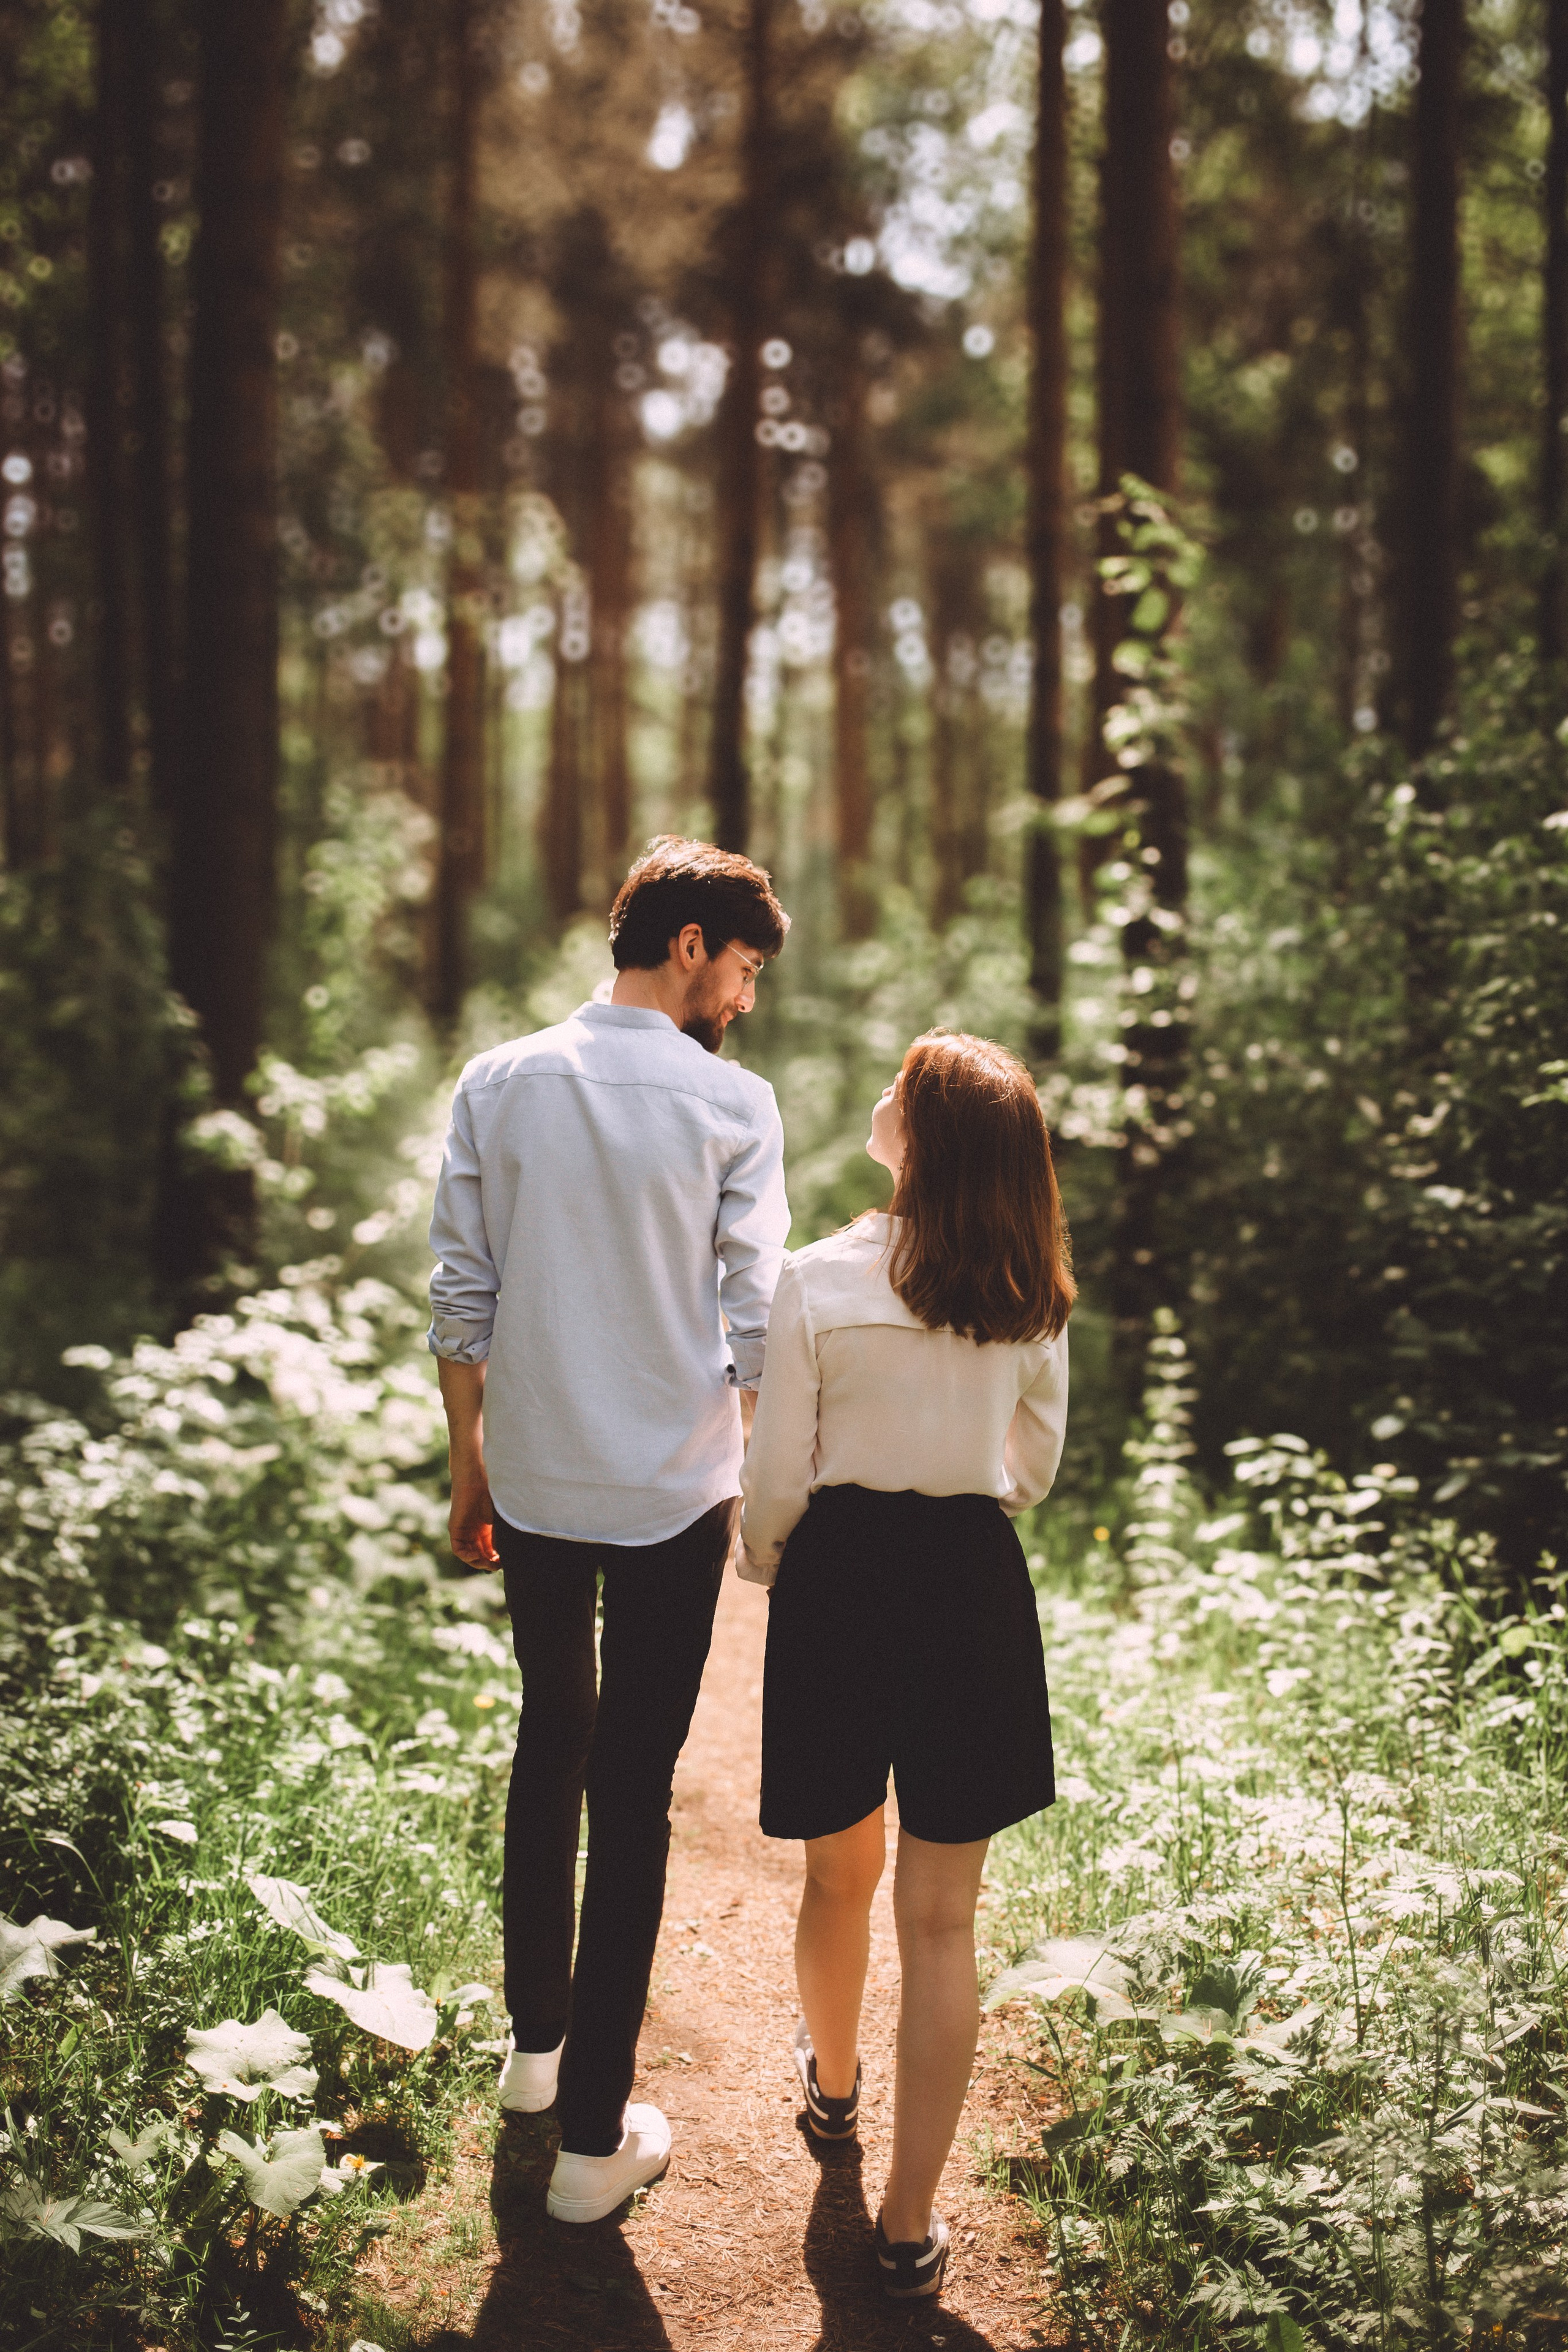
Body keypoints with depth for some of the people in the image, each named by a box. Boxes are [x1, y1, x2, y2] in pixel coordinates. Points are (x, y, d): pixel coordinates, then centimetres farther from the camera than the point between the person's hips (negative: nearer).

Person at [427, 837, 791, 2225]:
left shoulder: (498, 1086, -1)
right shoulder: (733, 1104, -10)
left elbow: (461, 1301, 1)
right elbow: (754, 1320, -10)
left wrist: (469, 1463, 12)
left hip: (531, 1485, 3)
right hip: (673, 1496, -3)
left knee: (551, 1738, 23)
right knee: (633, 1791, 5)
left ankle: (536, 2040, 36)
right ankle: (593, 2137, 11)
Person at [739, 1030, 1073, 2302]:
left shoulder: (819, 1280, -13)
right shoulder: (1034, 1295, -3)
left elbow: (779, 1471, -7)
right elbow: (1036, 1465, 9)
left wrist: (764, 1563, 13)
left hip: (842, 1575, -1)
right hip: (973, 1583, 1)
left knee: (842, 1869, 22)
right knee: (943, 1917, 7)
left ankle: (833, 2079, 48)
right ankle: (912, 2221, 13)